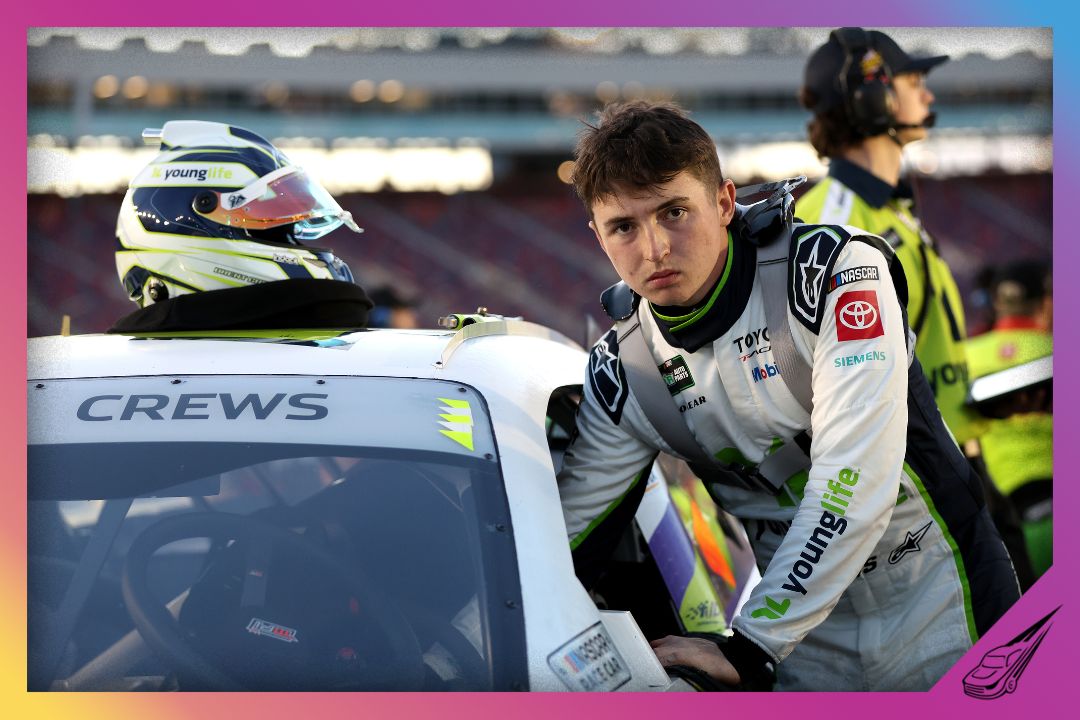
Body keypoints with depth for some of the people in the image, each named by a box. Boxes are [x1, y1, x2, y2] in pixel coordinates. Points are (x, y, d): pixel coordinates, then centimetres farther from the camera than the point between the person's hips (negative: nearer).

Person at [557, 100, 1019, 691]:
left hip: (941, 611, -3)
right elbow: (562, 537, 2)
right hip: (808, 640, 3)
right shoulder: (620, 371, -5)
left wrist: (747, 646, -30)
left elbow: (856, 480, -27)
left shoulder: (836, 270, -19)